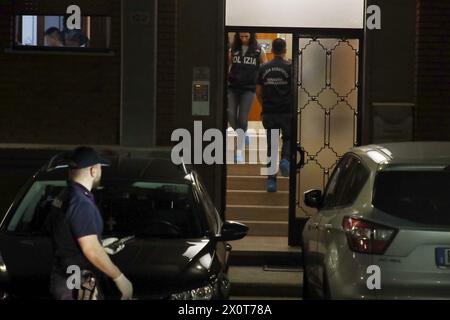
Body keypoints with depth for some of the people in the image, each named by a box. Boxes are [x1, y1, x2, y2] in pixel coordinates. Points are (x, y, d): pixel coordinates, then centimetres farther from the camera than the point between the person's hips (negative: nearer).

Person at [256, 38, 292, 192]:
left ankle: (271, 180, 5)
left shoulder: (263, 68, 4)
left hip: (269, 112, 2)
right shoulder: (289, 67, -5)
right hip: (286, 112, -2)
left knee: (271, 145, 8)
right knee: (288, 139, 18)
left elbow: (258, 92, 6)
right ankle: (285, 159, -13)